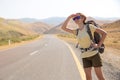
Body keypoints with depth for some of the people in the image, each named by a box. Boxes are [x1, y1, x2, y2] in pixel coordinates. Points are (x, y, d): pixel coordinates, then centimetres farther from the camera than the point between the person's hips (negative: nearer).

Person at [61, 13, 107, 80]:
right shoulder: (77, 31, 6)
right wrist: (70, 17, -7)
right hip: (85, 56, 5)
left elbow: (104, 33, -9)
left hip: (94, 54, -5)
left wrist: (99, 45, -12)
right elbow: (63, 28, -1)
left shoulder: (89, 26, -9)